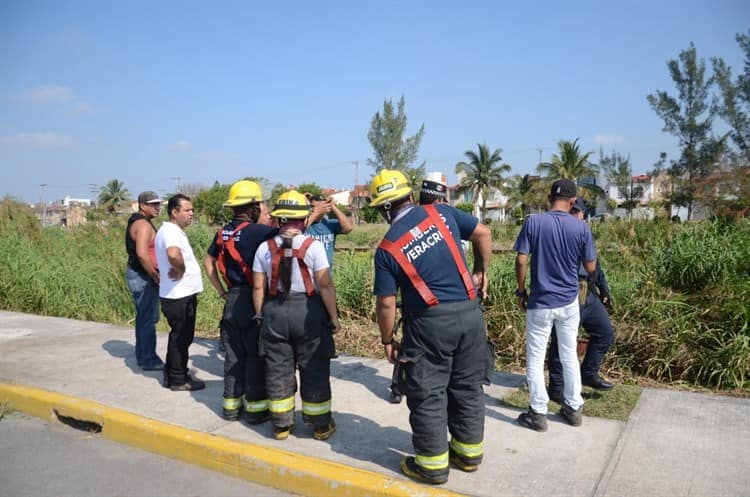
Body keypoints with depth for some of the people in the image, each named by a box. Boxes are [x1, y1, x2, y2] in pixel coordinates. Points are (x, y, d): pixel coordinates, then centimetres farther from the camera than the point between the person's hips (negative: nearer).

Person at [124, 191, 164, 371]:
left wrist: (154, 275, 16)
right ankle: (148, 360, 4)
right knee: (149, 319, -4)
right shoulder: (143, 224, -17)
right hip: (143, 277, -11)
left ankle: (142, 356, 28)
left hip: (137, 274, 11)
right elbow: (142, 254, -28)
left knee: (143, 317, 18)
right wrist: (156, 277, -19)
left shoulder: (136, 222, 15)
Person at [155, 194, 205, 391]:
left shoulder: (173, 231, 14)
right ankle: (178, 379, 14)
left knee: (180, 337, 19)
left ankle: (172, 375, 30)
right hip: (179, 295, -10)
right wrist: (181, 269, -24)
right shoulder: (171, 232, -20)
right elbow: (173, 254, -41)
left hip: (182, 294, 10)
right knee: (181, 338, 2)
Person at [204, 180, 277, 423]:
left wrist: (221, 291, 18)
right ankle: (255, 407, 13)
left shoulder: (224, 232, 8)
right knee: (256, 356, 4)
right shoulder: (258, 231, -14)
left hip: (232, 300, 7)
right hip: (253, 300, -6)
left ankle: (231, 405, 25)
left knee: (233, 354, 15)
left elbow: (208, 261, 18)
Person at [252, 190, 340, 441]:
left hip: (274, 311, 3)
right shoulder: (313, 246, -9)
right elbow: (325, 286, -11)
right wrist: (333, 317, -2)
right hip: (308, 311, -3)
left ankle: (281, 424, 24)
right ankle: (321, 425, 20)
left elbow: (258, 287, 2)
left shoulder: (264, 248, 0)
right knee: (314, 371, 9)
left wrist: (260, 315, 14)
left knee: (278, 370, 13)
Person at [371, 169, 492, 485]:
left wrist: (387, 341, 6)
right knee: (468, 386, 17)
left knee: (427, 394, 10)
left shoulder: (388, 248, -7)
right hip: (469, 313, 5)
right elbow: (483, 234, 6)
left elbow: (386, 303, -6)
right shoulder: (440, 212, 0)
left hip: (430, 322, -4)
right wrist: (481, 272, 18)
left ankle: (432, 464, 20)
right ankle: (469, 453, 32)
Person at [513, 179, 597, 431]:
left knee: (535, 359, 8)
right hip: (569, 301, 3)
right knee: (570, 356, 18)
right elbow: (590, 267, 0)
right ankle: (573, 408, 29)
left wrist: (521, 291, 0)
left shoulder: (534, 222, -11)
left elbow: (521, 261, -12)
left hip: (540, 302, -3)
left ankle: (538, 413, 14)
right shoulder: (581, 227, -5)